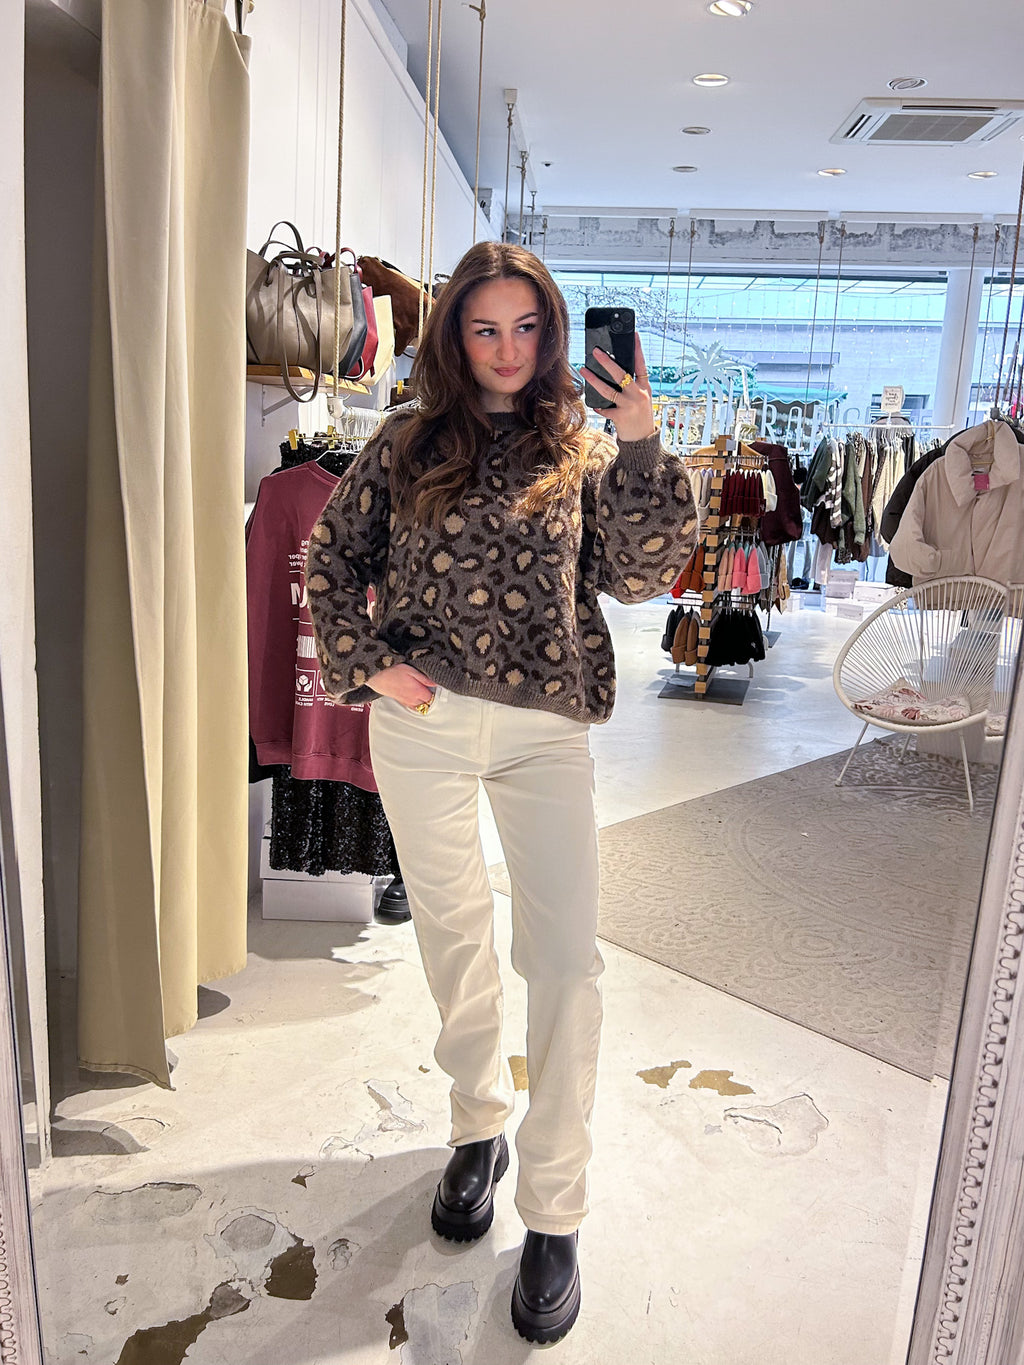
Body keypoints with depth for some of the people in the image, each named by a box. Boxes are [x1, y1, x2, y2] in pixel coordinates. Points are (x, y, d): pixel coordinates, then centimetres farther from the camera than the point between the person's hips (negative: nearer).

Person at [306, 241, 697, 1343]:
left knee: (565, 958, -2)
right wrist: (365, 666, 0)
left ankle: (554, 1213, 15)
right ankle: (478, 1127, 38)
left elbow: (640, 575, -4)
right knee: (455, 938, 14)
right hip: (422, 724, 1)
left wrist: (643, 450, -14)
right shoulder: (409, 442, 7)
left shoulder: (584, 448, 6)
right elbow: (331, 554, 12)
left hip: (547, 729, 0)